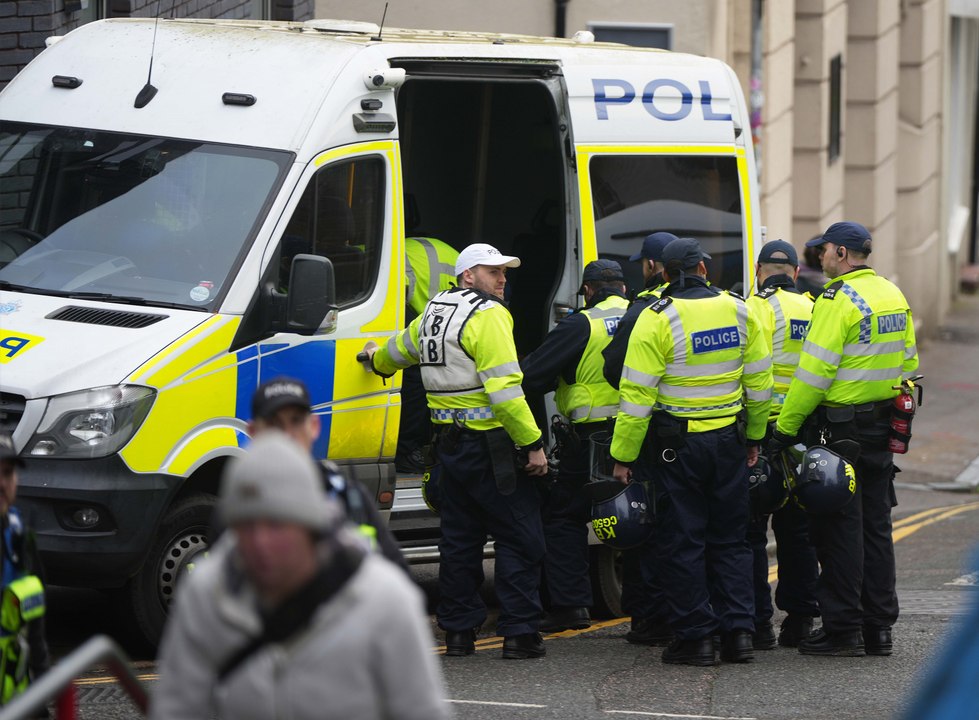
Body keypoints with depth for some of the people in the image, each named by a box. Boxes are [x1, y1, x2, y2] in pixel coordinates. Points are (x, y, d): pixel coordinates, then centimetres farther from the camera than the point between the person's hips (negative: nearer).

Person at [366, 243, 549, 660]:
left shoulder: (433, 314, 13)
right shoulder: (487, 316, -14)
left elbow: (398, 350, 35)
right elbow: (504, 390, -21)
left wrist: (378, 360, 59)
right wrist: (533, 444, -19)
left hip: (449, 442, 8)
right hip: (487, 442, -8)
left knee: (459, 536, 15)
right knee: (521, 537, -2)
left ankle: (458, 632, 18)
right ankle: (519, 633, -5)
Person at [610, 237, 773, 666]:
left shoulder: (657, 320, -12)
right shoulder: (738, 312, 2)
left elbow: (637, 394, -13)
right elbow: (759, 381, 9)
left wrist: (624, 455, -7)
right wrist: (754, 438, 21)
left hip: (678, 444, -4)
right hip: (728, 439, 4)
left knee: (684, 542, 2)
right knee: (730, 539, 13)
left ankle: (694, 638, 2)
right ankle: (738, 631, 8)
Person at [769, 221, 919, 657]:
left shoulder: (839, 299, -16)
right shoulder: (893, 297, 10)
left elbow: (815, 371, -19)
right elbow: (908, 362, 16)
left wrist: (785, 427, -14)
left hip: (839, 428, -8)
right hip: (882, 427, 8)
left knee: (839, 530, -3)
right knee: (875, 527, 12)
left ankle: (842, 629, -1)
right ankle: (878, 626, 15)